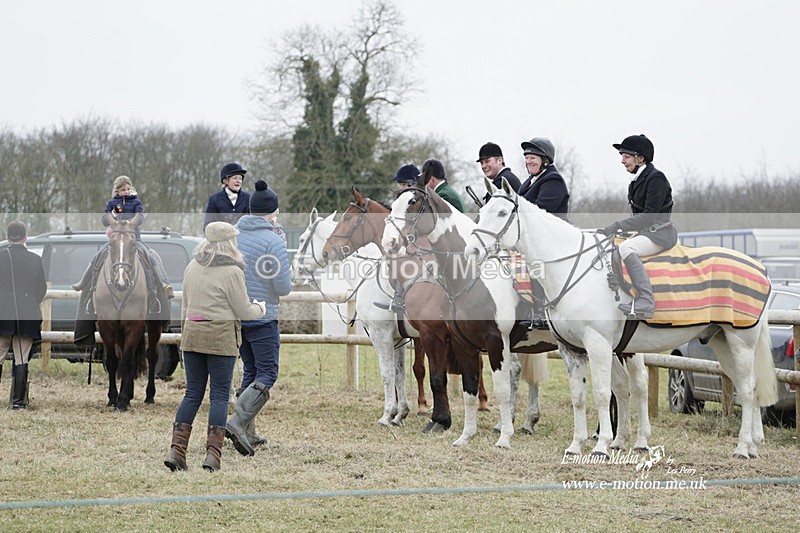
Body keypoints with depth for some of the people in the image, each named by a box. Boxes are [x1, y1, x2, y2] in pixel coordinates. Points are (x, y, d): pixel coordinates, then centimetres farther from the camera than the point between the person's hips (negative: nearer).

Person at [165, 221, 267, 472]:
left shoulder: (192, 267, 8)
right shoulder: (231, 271, -10)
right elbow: (244, 311, -5)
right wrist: (261, 308, 15)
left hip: (192, 332, 5)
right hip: (221, 337, -5)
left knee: (193, 392, 9)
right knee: (219, 395, 1)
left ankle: (176, 449, 1)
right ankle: (212, 453, -4)